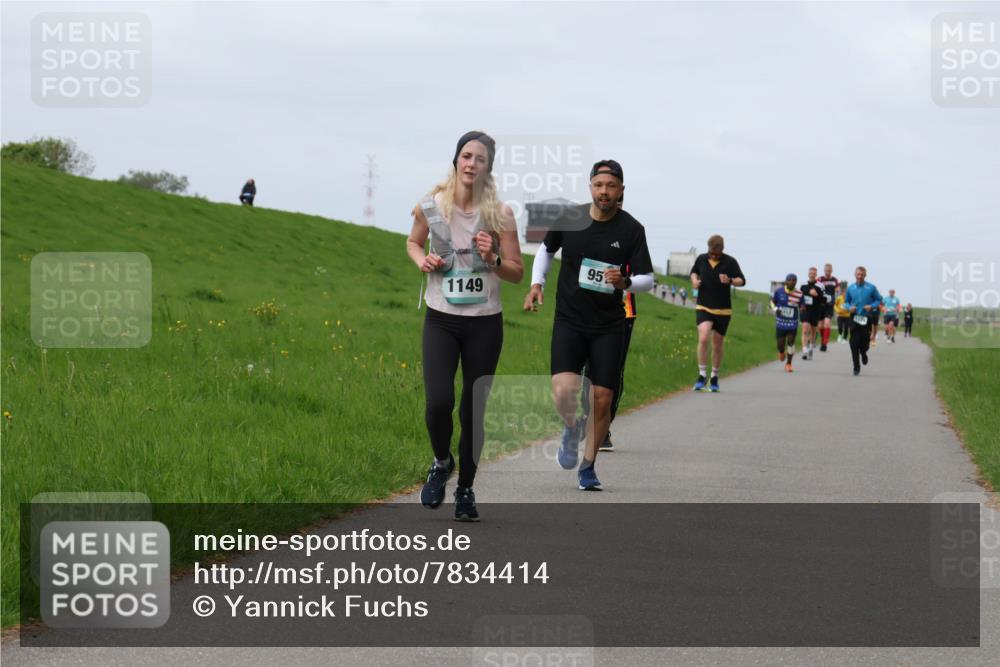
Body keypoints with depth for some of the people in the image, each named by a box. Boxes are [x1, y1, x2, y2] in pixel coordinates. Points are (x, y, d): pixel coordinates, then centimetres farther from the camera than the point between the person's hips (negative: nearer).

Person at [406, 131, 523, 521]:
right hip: (440, 320, 0)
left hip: (485, 323, 0)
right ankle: (441, 462, 16)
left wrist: (493, 259, -19)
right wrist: (423, 261, -4)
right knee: (438, 402, -16)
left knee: (473, 411, 5)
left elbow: (517, 273, 1)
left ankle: (466, 490, 23)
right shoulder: (430, 207, -3)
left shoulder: (500, 214, -6)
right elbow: (413, 243, 17)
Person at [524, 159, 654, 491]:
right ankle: (573, 429, 17)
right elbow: (546, 249, 18)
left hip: (609, 326, 0)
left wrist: (625, 282, -22)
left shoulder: (631, 229, -5)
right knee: (563, 390, -19)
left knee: (601, 399, 0)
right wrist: (536, 283, 3)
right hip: (569, 320, 0)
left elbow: (647, 279, -1)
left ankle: (588, 467, 20)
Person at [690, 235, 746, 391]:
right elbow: (694, 272, 21)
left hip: (723, 309, 0)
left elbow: (742, 281, -4)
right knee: (703, 338, -21)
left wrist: (730, 281, -25)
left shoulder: (730, 262, -6)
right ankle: (702, 376, -15)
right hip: (703, 307, 0)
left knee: (717, 345, 8)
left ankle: (714, 378, 25)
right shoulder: (701, 259, 1)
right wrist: (694, 280, -1)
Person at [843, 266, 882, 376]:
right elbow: (846, 301, 16)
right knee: (854, 344, -6)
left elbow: (879, 300, 6)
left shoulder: (871, 288, -1)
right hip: (854, 318, 1)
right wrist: (849, 307, -6)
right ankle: (856, 368, 2)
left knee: (865, 342, -1)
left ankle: (863, 353, 37)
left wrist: (871, 306, -12)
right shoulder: (850, 288, 6)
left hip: (866, 319, -1)